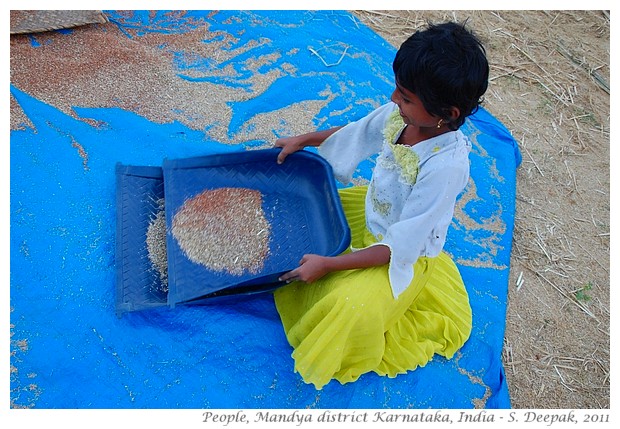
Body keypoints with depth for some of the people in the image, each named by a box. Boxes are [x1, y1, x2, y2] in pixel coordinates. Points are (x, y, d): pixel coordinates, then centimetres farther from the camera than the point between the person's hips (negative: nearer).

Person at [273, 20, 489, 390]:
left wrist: (327, 264, -30)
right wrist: (302, 140, 9)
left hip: (405, 254, -7)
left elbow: (399, 247, -31)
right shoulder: (400, 113, -18)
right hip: (371, 210, 8)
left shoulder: (446, 166, -37)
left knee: (352, 308, -26)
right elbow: (353, 134, 7)